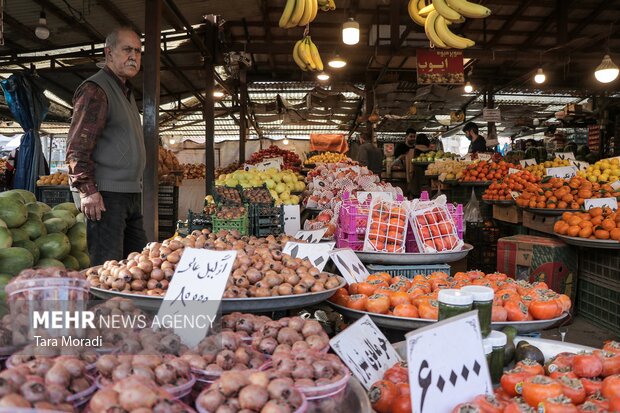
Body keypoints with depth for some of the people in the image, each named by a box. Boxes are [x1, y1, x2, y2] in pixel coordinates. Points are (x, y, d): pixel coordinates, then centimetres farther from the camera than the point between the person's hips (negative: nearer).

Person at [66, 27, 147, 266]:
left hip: (130, 193, 10)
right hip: (105, 194, -9)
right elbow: (77, 146, -16)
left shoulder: (125, 92, 21)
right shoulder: (95, 89, -8)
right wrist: (88, 190, -21)